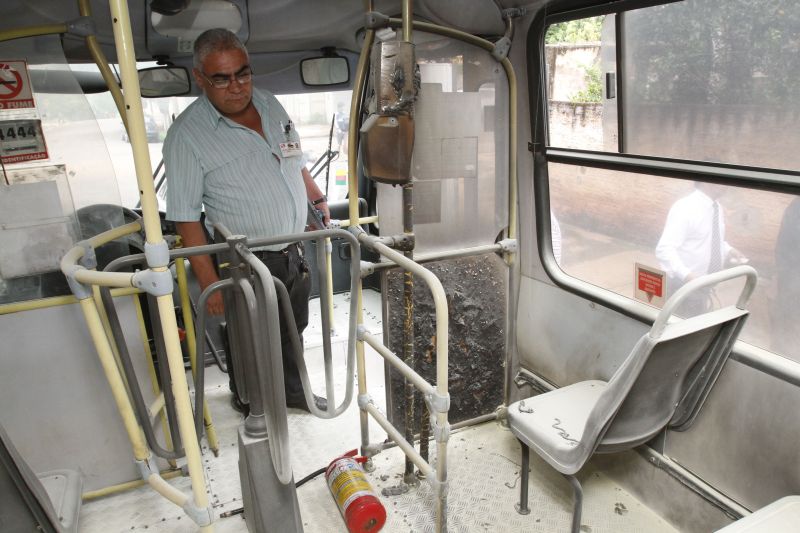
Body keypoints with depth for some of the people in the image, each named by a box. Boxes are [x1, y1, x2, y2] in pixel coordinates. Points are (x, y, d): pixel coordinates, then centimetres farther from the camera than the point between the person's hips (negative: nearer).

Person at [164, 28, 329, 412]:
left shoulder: (270, 104, 3)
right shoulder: (187, 134, -16)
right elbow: (186, 218, -17)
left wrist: (318, 200, 21)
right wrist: (209, 283, -19)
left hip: (295, 252, 6)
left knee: (292, 332, 23)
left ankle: (292, 391, 47)